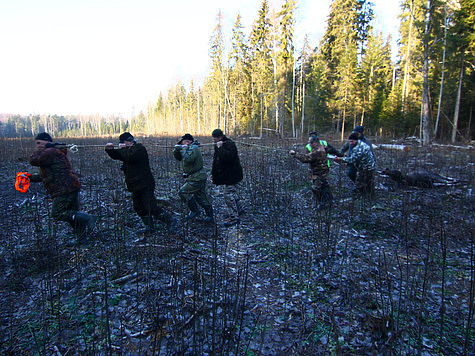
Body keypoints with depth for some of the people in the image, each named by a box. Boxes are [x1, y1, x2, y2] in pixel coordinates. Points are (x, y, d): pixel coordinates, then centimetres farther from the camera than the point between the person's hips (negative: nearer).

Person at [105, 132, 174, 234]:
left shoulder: (140, 148, -11)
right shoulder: (127, 150, 18)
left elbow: (130, 157, -27)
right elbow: (116, 155, 19)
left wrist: (122, 149, -12)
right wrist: (110, 149, -1)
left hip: (145, 185, -10)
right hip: (135, 186, 10)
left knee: (151, 208, -12)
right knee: (139, 208, 13)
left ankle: (168, 218, 2)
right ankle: (149, 227, 23)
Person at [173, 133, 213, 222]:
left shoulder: (193, 148, -15)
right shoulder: (188, 148, 16)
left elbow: (188, 160, -30)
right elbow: (178, 158, 16)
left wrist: (183, 149, -17)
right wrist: (176, 150, -3)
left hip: (196, 178, -10)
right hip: (199, 177, 10)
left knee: (183, 192, -4)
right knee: (202, 198, 14)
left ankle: (194, 211, 6)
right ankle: (210, 217, 20)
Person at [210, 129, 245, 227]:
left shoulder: (229, 144, -19)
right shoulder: (218, 145, 12)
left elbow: (227, 157, -38)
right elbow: (216, 161, 21)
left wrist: (220, 147, -30)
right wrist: (213, 173, 21)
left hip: (230, 176, -10)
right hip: (225, 175, 10)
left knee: (228, 195, -8)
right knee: (233, 193, 20)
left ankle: (234, 218, 0)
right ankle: (239, 210, 37)